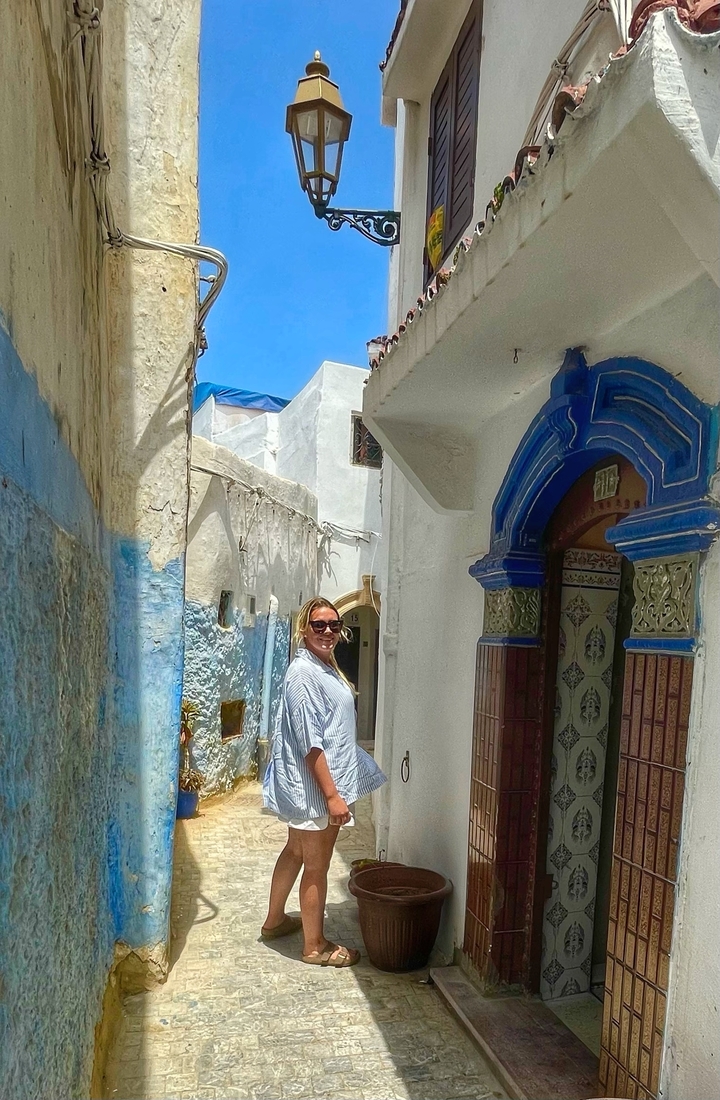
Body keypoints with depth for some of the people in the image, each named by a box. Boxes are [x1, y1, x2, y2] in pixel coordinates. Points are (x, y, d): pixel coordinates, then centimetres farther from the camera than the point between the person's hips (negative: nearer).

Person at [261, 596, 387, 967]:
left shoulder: (325, 666, 9)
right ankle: (315, 945, 23)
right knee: (317, 866, 6)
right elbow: (309, 742, -25)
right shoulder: (303, 673, -22)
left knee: (295, 851, 23)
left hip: (307, 787, 10)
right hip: (313, 785, -10)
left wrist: (334, 789, 23)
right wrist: (332, 794, -24)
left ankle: (274, 920, 41)